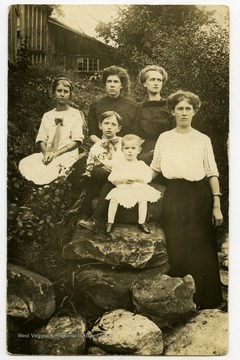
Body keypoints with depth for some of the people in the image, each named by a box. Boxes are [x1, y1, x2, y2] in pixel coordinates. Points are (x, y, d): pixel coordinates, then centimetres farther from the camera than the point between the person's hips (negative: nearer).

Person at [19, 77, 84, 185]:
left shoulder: (75, 114, 7)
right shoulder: (47, 115, 18)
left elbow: (77, 140, -3)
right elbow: (41, 139, 11)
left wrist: (56, 153, -15)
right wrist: (46, 153, -13)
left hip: (67, 153, -3)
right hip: (47, 154, 4)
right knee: (24, 163, -28)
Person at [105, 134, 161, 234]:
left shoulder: (142, 165, 6)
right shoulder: (119, 165, 6)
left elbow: (147, 178, 0)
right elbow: (112, 178, 1)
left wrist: (136, 179, -15)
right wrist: (123, 180, -14)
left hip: (138, 188, 0)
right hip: (122, 188, 0)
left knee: (143, 199, -27)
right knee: (113, 199, -26)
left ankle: (142, 222, -11)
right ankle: (110, 222, -13)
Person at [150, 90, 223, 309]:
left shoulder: (203, 139, 3)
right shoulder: (164, 138, 9)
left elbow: (212, 174, 0)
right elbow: (155, 168, 14)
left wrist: (217, 205, -6)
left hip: (199, 195, -2)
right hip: (173, 195, 2)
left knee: (201, 250, 1)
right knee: (176, 250, 6)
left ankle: (206, 301, 14)